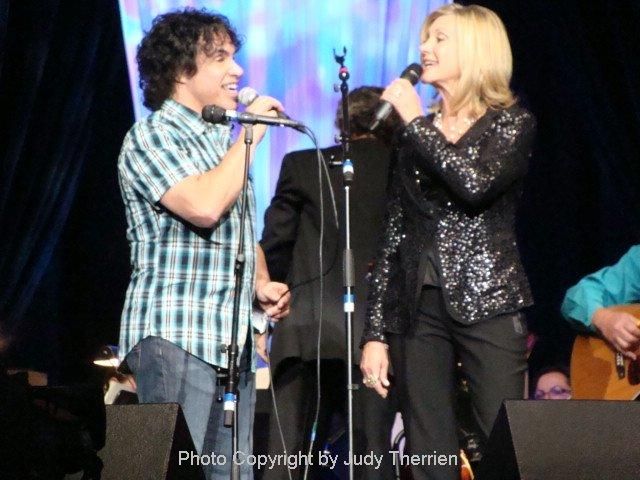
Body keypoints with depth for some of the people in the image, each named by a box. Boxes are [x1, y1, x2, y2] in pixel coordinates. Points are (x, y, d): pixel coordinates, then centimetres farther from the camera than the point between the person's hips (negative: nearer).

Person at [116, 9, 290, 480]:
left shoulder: (222, 141, 19)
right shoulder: (153, 136, -7)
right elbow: (204, 207, -24)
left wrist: (262, 284, 8)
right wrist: (249, 136, -12)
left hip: (234, 340, 8)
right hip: (177, 335, -8)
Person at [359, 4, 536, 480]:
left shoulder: (511, 123, 3)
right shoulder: (416, 134, 16)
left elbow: (475, 183, -18)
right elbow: (394, 235, 14)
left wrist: (415, 121, -7)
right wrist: (376, 332, 8)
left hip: (489, 306, -4)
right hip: (418, 309, 4)